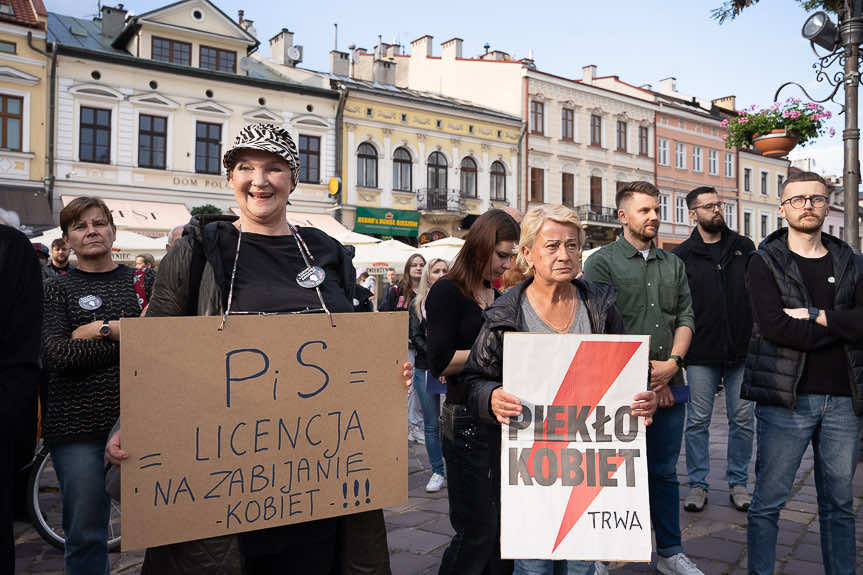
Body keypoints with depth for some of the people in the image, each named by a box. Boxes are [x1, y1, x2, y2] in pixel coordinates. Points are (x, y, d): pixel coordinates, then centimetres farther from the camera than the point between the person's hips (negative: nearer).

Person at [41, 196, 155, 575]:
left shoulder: (144, 281, 10)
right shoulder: (56, 290, 6)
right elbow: (57, 355, -9)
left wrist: (102, 329, -10)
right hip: (78, 423, -1)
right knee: (85, 534, 7)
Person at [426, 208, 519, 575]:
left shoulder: (501, 298, 14)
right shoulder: (447, 292, -7)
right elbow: (441, 363, -16)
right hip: (467, 422, -7)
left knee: (506, 527, 13)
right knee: (477, 532, 0)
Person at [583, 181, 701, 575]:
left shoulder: (673, 264, 14)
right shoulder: (602, 262, -4)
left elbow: (686, 316, 9)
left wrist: (673, 361, -8)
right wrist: (645, 373, -11)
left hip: (669, 387, 5)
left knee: (664, 471, 15)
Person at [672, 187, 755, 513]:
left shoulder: (744, 247, 9)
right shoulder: (681, 256, 2)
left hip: (742, 350, 2)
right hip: (701, 353, -2)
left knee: (742, 419, 8)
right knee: (698, 421, 4)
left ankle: (738, 483, 23)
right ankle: (697, 485, 16)